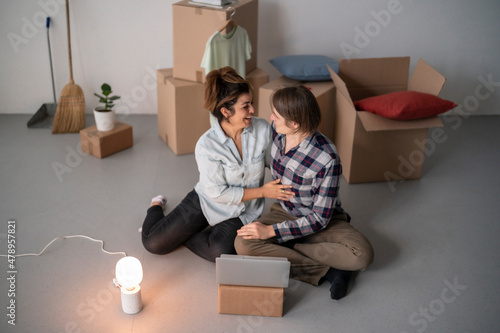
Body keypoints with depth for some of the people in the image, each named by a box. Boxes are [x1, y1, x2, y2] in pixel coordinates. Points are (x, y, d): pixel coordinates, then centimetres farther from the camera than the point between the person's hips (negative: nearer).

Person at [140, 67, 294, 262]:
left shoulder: (263, 129, -15)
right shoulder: (207, 145, -24)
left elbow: (274, 161, 5)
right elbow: (218, 193, -20)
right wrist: (262, 192, -20)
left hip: (241, 213, 2)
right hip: (207, 201, -2)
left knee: (220, 252, -28)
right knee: (153, 243, -4)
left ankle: (181, 236, 5)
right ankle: (157, 206, 32)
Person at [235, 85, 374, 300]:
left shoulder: (327, 159, -30)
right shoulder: (277, 130, -14)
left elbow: (320, 218, -24)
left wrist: (271, 231, -27)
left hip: (324, 220, -4)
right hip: (285, 212, 5)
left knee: (362, 255, -31)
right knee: (243, 244, -26)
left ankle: (288, 250, -16)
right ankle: (326, 272, -19)